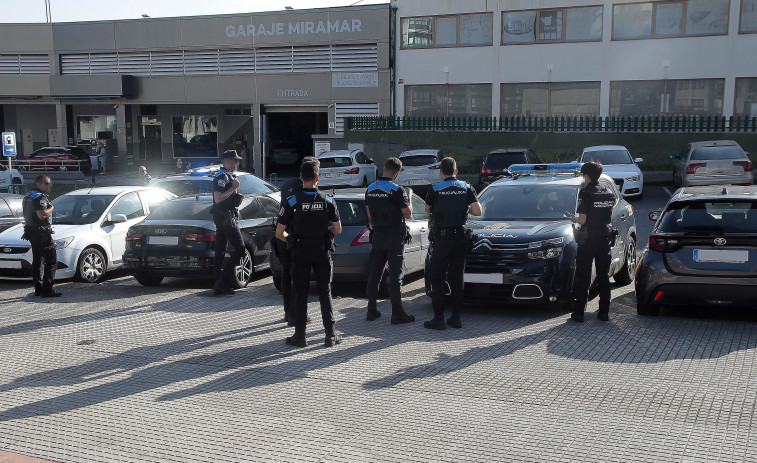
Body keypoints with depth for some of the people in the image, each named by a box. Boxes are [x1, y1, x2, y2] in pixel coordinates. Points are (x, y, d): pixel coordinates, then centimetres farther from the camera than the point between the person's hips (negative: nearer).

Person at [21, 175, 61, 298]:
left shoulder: (28, 196, 17)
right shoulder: (40, 197, -16)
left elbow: (27, 214, 24)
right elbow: (42, 215, -28)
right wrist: (51, 208, -11)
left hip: (31, 231, 11)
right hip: (42, 233, -11)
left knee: (37, 260, 14)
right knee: (51, 261, -8)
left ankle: (38, 289, 19)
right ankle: (47, 290, -11)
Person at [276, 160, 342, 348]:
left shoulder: (292, 201, -9)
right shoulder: (328, 201, -5)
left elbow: (279, 233, -7)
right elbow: (337, 230, 1)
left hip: (300, 251, -1)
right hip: (322, 251, 1)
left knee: (300, 293, 7)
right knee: (325, 292, 9)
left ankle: (300, 336, 9)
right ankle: (330, 335, 10)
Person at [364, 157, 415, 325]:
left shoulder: (370, 189, 4)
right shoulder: (397, 190, -14)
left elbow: (369, 215, 12)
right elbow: (408, 214, -9)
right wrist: (409, 196, 4)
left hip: (377, 235, 5)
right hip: (395, 237, -5)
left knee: (374, 273, 11)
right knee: (395, 275, -2)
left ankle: (372, 311, 16)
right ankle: (397, 314, -1)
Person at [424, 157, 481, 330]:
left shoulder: (435, 190, -6)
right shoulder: (467, 188, 2)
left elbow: (428, 209, 9)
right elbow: (478, 212, -4)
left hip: (442, 238, -4)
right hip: (460, 236, 4)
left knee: (437, 279, 3)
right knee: (457, 279, 11)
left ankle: (439, 318, 0)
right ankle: (456, 317, 13)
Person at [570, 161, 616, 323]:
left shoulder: (586, 193, -13)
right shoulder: (609, 194, 7)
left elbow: (582, 220, -17)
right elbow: (608, 217, 14)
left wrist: (574, 218, 4)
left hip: (588, 240, -6)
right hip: (604, 238, 6)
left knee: (583, 277, 1)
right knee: (603, 276, 12)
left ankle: (578, 313, 2)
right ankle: (604, 312, 14)